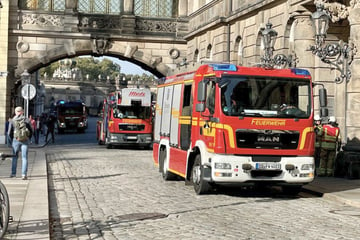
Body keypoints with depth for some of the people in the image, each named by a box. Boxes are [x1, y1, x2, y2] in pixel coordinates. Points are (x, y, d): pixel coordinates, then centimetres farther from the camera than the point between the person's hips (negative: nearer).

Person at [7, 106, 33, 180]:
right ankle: (24, 174, -8)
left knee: (15, 157, 17)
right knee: (24, 158, 2)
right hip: (25, 141, -1)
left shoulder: (12, 121, -1)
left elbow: (9, 133, -1)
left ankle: (13, 173, 20)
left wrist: (12, 139, 16)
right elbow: (31, 131, 3)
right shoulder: (27, 120, 0)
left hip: (16, 140, 1)